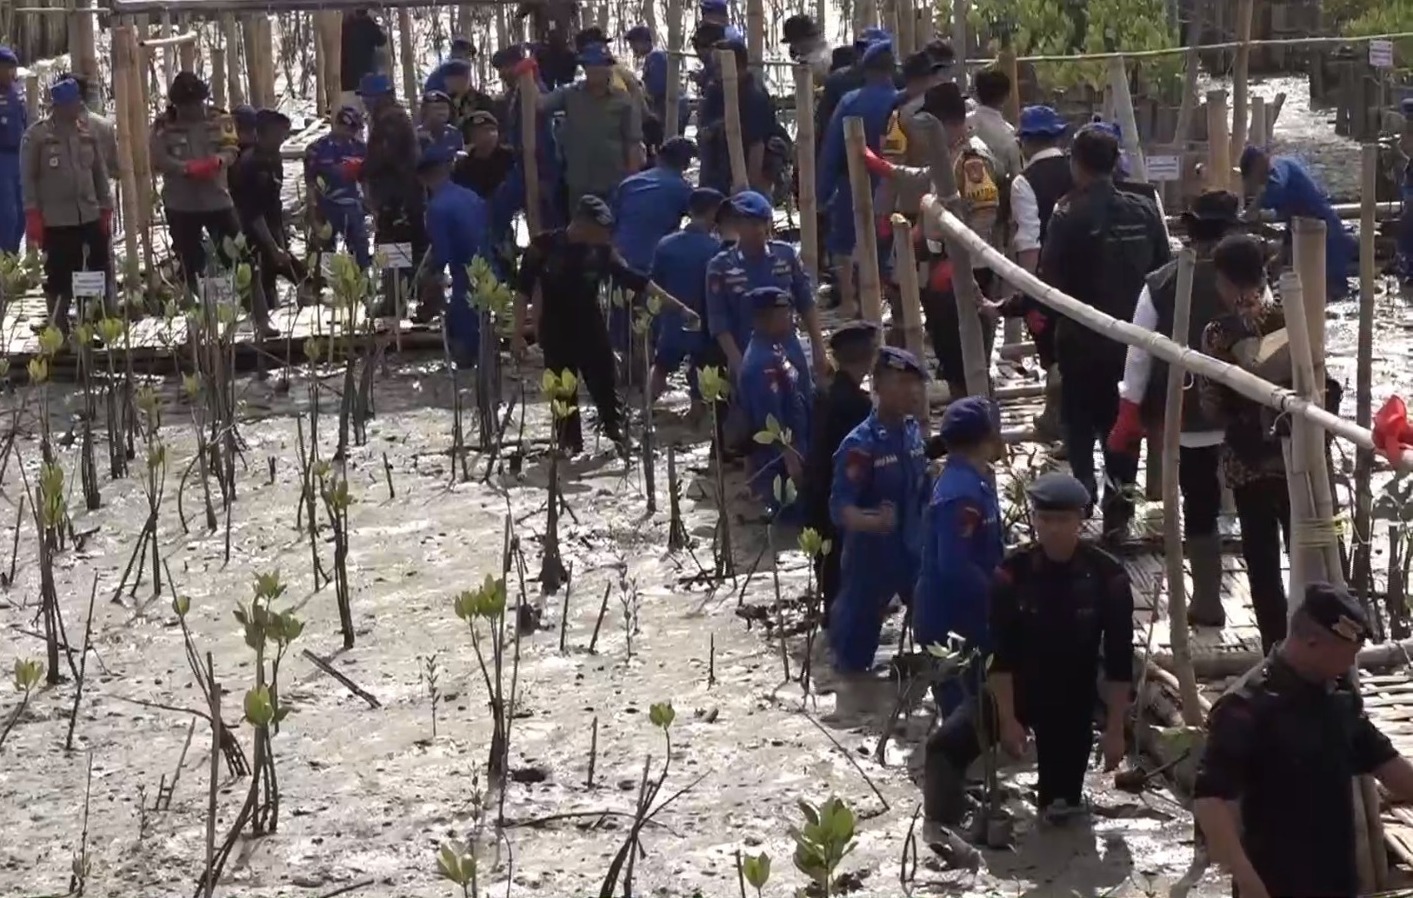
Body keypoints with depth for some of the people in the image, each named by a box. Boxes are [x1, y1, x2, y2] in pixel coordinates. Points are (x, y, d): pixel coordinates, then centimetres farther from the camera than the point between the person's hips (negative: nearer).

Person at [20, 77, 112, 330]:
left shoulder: (88, 133, 9)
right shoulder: (36, 135, -4)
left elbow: (100, 173, 15)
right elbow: (28, 178, -4)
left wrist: (106, 209, 9)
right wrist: (33, 216, -10)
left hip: (91, 217, 4)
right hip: (55, 220, -4)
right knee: (60, 278, 0)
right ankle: (59, 330, 8)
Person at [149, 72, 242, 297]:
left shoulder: (218, 119, 2)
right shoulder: (164, 125, -3)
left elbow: (230, 149, -3)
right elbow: (158, 159, -11)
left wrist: (217, 161, -26)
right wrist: (187, 168, -25)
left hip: (217, 199, 1)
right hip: (180, 204, -1)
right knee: (190, 260, 8)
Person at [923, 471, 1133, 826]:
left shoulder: (1107, 577, -14)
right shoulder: (1012, 572, -14)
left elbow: (1119, 661, -10)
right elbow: (1000, 654, -13)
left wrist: (1114, 730, -10)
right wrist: (1007, 719, -17)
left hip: (1073, 699, 1)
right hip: (1011, 688, 0)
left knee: (1062, 805, 6)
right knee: (945, 744, -23)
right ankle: (944, 824, -1)